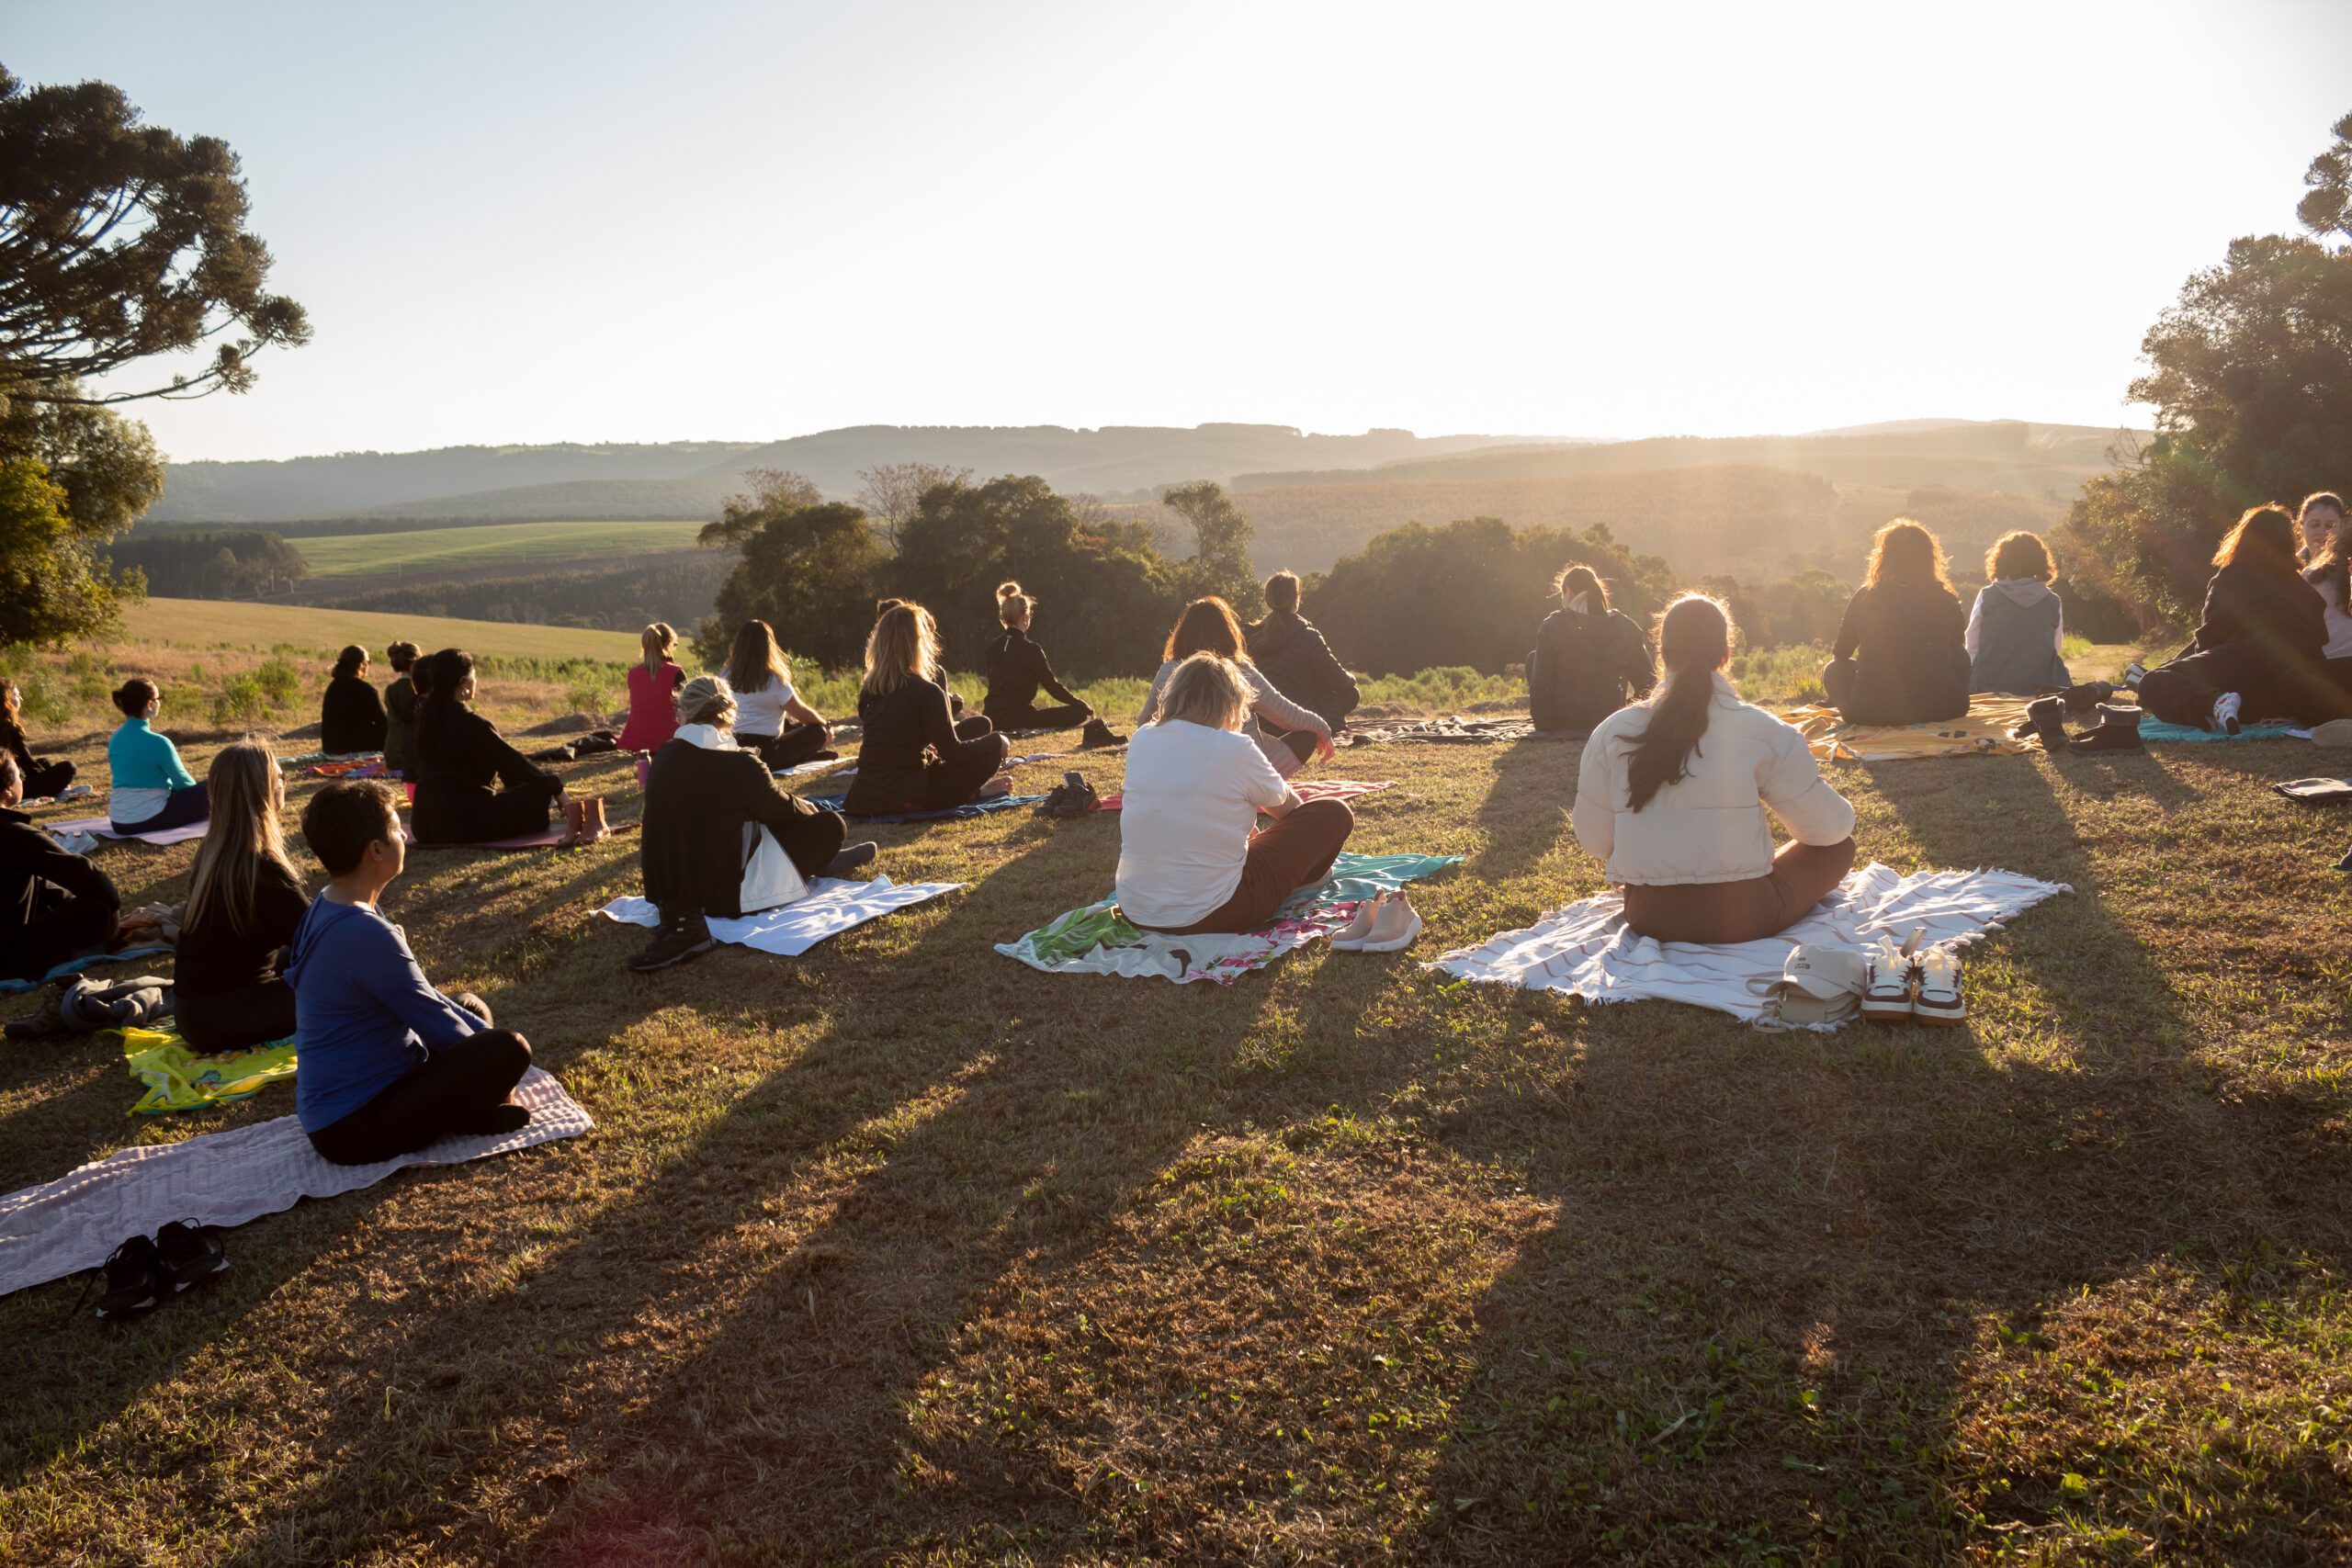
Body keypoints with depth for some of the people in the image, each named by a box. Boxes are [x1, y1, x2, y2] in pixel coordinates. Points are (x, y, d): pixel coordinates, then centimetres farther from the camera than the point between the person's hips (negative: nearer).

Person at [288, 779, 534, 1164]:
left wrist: (482, 1032, 8)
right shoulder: (365, 934, -26)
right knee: (509, 1050, -19)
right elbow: (437, 1024, -16)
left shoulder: (327, 910, 6)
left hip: (331, 1106, 10)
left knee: (471, 1010, 21)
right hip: (353, 1128, -10)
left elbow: (424, 999, 14)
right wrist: (486, 1049, 2)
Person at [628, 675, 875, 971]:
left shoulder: (663, 758, -3)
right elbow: (783, 810, -3)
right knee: (830, 825, 3)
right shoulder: (739, 764, -19)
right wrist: (810, 808, 20)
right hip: (727, 895, -6)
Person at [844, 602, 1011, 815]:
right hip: (908, 797, -7)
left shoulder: (868, 689, 6)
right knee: (993, 745, 7)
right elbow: (952, 753, -11)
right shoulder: (927, 691, -15)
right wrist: (996, 741, 6)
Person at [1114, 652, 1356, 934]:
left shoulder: (1141, 740, 2)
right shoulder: (1236, 749, -12)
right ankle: (1299, 880, 35)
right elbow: (1287, 806, 8)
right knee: (1334, 815, 8)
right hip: (1208, 915, -6)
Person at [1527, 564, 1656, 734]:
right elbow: (1647, 680, 0)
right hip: (1612, 719, 3)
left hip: (1563, 722, -3)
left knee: (1533, 656, 19)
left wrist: (1543, 722, -3)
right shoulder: (1625, 626, -2)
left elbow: (1540, 684, -13)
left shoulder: (1552, 626, -11)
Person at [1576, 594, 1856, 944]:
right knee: (1840, 847, 20)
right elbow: (1829, 828, -2)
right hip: (1741, 919, -3)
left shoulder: (1614, 732, -6)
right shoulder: (1762, 731, -11)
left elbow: (1594, 840, 1)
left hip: (1648, 919, 3)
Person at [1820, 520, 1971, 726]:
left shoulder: (1865, 597, 0)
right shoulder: (1946, 600, 3)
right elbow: (1958, 642, 24)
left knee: (1833, 668, 26)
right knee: (1959, 655, 32)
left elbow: (1841, 652, 12)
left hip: (1872, 713, -1)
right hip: (1942, 709, 1)